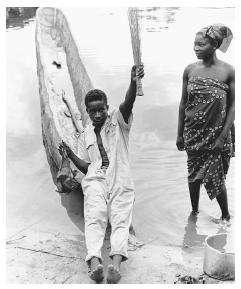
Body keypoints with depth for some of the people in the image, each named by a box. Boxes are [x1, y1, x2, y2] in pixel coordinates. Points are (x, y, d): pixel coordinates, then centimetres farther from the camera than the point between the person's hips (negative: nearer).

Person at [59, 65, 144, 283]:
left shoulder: (118, 120, 8)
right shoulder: (86, 135, 19)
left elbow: (128, 103, -16)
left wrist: (134, 82, -38)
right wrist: (70, 154, 0)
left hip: (121, 181, -2)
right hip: (95, 181, 2)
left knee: (121, 220, -23)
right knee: (95, 218, -24)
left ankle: (116, 263, -42)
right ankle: (94, 262, -43)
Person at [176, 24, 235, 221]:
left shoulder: (228, 71, -10)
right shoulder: (190, 70, -2)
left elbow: (232, 106, -7)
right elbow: (183, 103, 5)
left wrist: (223, 136, -12)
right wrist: (179, 134, 7)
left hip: (216, 133, -3)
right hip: (193, 133, 3)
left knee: (214, 177, 1)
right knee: (194, 174, 13)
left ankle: (226, 216, 23)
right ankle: (194, 211, 34)